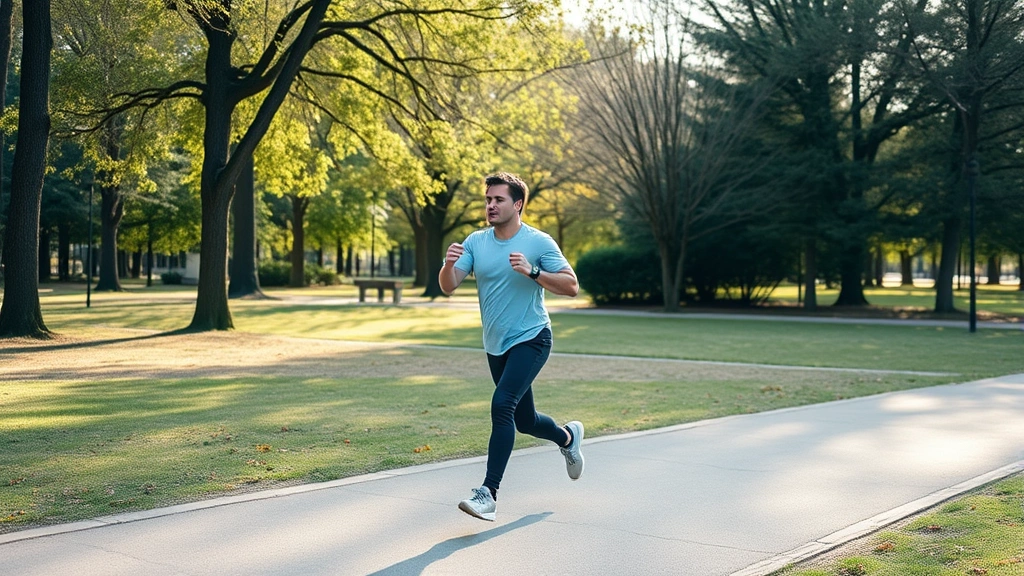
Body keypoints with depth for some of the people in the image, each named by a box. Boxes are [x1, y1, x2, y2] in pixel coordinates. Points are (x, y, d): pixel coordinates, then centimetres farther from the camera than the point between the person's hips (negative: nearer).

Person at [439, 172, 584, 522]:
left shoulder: (539, 242, -10)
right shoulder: (476, 242, 2)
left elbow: (571, 287, -11)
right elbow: (448, 286, -4)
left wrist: (532, 272, -24)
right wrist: (449, 264, -25)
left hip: (530, 339, -6)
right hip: (496, 346, 6)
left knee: (502, 405, -23)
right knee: (524, 421, 14)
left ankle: (489, 492, -19)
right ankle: (568, 437, 47)